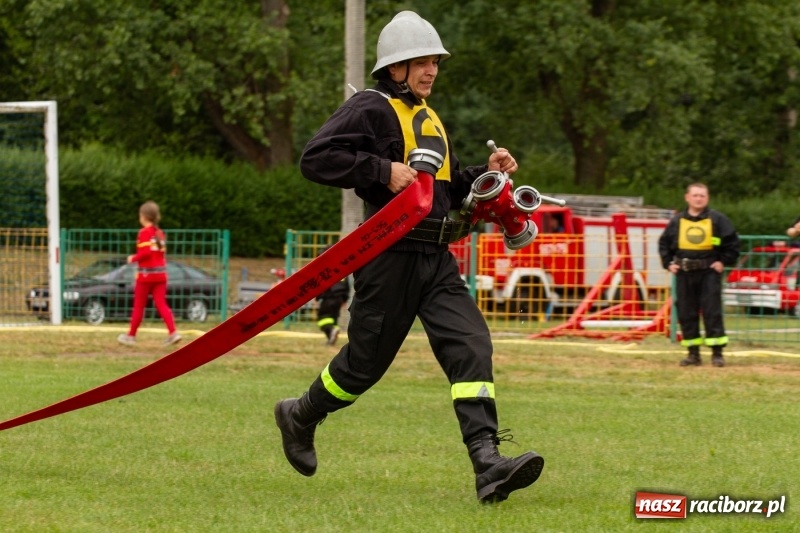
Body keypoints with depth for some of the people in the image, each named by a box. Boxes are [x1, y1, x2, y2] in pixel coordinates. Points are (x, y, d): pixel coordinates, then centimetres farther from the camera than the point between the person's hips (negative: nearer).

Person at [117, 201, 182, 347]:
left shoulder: (144, 232, -11)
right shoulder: (160, 233, 11)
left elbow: (145, 252, -20)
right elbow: (162, 252, 12)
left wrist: (133, 258, -6)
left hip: (146, 273, -6)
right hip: (160, 274, 6)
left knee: (139, 306, 5)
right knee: (161, 304, 1)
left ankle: (131, 335, 15)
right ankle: (173, 333, -14)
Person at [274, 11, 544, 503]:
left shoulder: (430, 119, 21)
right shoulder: (371, 108, -6)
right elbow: (316, 158, -17)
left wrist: (484, 175, 10)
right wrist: (383, 170, -22)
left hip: (437, 259, 7)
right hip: (391, 255, -7)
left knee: (471, 346, -12)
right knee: (366, 360, 4)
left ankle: (488, 464, -22)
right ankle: (300, 416, 33)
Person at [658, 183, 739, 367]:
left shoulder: (717, 220, 1)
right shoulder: (677, 221, 8)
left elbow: (732, 241, 4)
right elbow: (664, 243, 17)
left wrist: (724, 262, -3)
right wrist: (668, 263, 6)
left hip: (709, 272, -3)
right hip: (684, 274, 3)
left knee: (712, 312, -8)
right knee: (686, 314, 4)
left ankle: (717, 353, -6)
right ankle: (693, 353, 11)